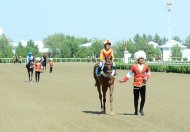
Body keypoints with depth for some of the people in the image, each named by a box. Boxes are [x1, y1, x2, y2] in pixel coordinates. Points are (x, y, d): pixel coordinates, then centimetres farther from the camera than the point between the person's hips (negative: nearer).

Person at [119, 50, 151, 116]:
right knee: (136, 98, 5)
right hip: (136, 84, -1)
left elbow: (148, 72, 20)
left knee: (143, 98, -8)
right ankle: (136, 111, 23)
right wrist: (123, 80, -9)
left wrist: (146, 77, -1)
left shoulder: (146, 66, 3)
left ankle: (141, 109, 15)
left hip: (143, 84, 1)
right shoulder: (134, 66, -3)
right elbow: (129, 74, 0)